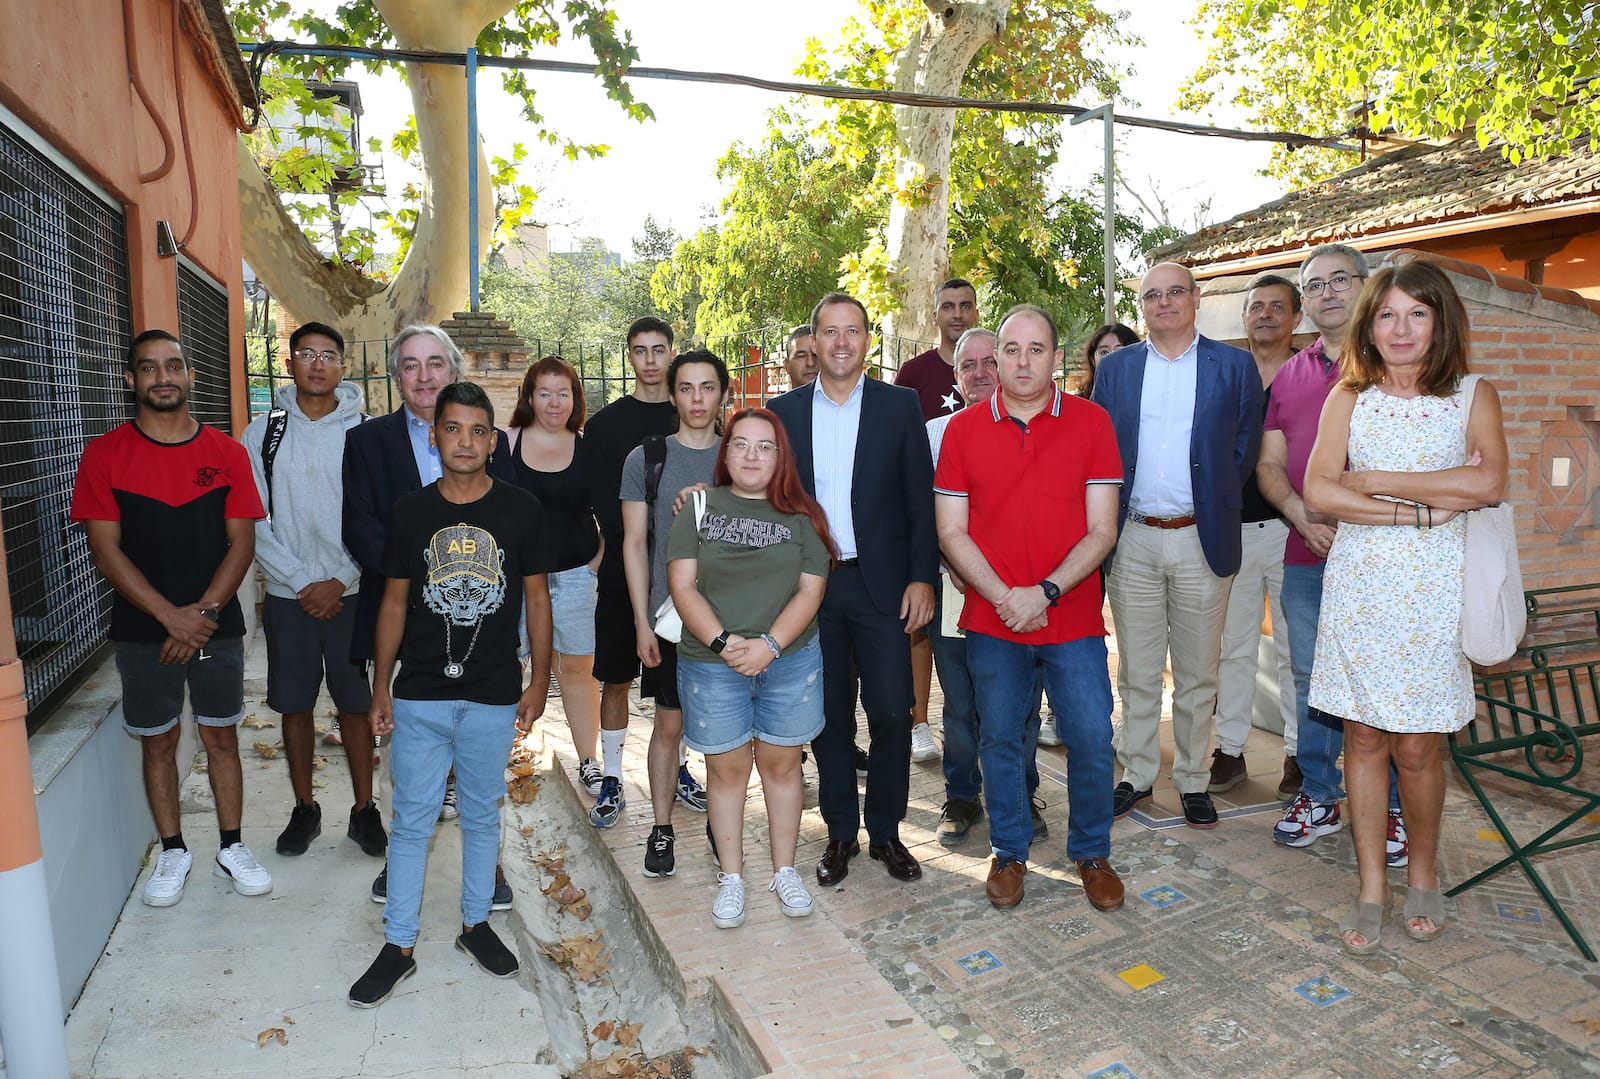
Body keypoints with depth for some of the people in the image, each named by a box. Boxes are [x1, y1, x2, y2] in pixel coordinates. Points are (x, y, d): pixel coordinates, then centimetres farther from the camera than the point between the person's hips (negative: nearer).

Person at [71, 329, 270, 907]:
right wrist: (171, 616, -16)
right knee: (158, 742, 11)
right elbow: (106, 550, -8)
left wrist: (203, 612, -13)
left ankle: (232, 848, 24)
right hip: (143, 631, 0)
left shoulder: (226, 452, 0)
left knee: (222, 736, 10)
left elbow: (241, 543, -2)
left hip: (218, 626, 1)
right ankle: (173, 852, 28)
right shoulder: (105, 454, -3)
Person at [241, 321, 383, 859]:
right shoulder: (262, 433, 2)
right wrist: (303, 583, -9)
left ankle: (364, 809, 19)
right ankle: (304, 808, 26)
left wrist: (339, 582, -11)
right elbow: (254, 523, -1)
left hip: (351, 593, -1)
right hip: (288, 596, 1)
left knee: (357, 704, 6)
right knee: (294, 705, 10)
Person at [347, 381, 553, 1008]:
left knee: (482, 815, 14)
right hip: (419, 696, 1)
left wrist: (540, 681, 0)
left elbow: (536, 597, 2)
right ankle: (399, 945, 22)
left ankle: (476, 922, 33)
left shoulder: (520, 510, -3)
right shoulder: (410, 513, 1)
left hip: (494, 697, 0)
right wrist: (381, 685, 4)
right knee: (412, 820, 7)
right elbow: (394, 601, 6)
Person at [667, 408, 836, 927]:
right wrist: (724, 643, -17)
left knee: (781, 765, 11)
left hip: (791, 661, 1)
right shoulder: (699, 507, 1)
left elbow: (810, 590, -4)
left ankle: (784, 870, 28)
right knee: (726, 768, 10)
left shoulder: (802, 515, 2)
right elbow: (683, 586, -4)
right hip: (711, 664, 0)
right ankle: (731, 878, 25)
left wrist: (770, 644, -17)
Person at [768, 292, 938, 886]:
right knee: (828, 715, 11)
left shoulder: (900, 405, 2)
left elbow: (920, 498, 0)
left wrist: (922, 577, -6)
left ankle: (886, 831, 21)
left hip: (881, 585, -1)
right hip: (810, 586, 2)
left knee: (891, 713, 1)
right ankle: (840, 831, 26)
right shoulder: (784, 410, 6)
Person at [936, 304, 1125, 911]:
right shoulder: (963, 430, 2)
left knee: (1092, 738, 3)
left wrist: (1045, 592, -15)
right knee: (1000, 740, 11)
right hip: (991, 620, 1)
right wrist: (1003, 597, -12)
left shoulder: (1091, 423, 0)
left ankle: (1091, 853, 27)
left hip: (1073, 617, 0)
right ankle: (1009, 853, 31)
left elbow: (1102, 531, -4)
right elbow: (951, 531, -1)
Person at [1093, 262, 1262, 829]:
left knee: (1197, 674, 8)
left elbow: (1245, 448, 5)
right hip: (1132, 541, 1)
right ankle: (1137, 774, 24)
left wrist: (1218, 506, -1)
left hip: (1202, 540, -1)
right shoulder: (1114, 367, 8)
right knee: (1136, 672, 10)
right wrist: (1108, 524, 0)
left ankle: (1193, 780, 23)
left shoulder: (1234, 365, 4)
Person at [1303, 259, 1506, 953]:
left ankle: (1422, 874, 26)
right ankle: (1372, 887, 18)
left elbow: (1488, 483, -14)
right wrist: (1420, 510, -13)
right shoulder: (1348, 397, 7)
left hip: (1432, 588, -1)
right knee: (1364, 737, 5)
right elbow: (1317, 491, -6)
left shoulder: (1473, 397, 5)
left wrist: (1377, 482, -9)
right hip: (1358, 582, 1)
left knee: (1416, 746, 1)